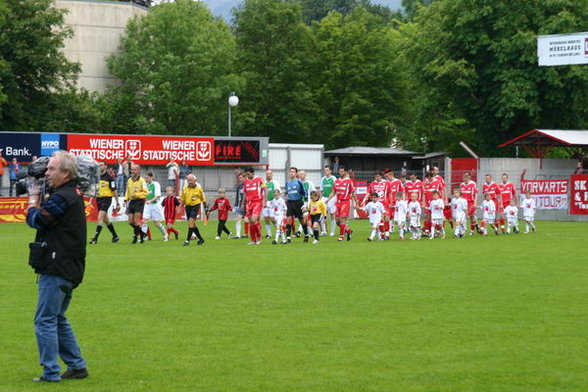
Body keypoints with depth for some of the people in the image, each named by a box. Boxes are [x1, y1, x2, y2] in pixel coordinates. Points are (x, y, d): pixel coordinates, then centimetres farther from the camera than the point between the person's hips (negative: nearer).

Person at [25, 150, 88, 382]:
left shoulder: (63, 197, -17)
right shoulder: (73, 194, 15)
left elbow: (35, 219, -14)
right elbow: (44, 217, 18)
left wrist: (33, 197, 3)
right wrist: (38, 198, 6)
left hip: (57, 269, -10)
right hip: (67, 268, 10)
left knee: (45, 320, -6)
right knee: (57, 319, 19)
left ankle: (51, 373, -4)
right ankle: (77, 366, 21)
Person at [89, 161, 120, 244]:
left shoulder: (109, 177, -7)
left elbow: (114, 191, -6)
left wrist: (117, 204, -6)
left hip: (106, 199, -7)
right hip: (98, 199, 7)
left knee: (100, 218, -17)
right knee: (105, 220, 13)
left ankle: (95, 238, -18)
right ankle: (115, 236, 27)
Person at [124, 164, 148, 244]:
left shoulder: (141, 180, -8)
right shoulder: (129, 180, 13)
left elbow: (145, 192, -10)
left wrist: (137, 195, -21)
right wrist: (126, 199, 7)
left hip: (139, 202, -7)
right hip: (131, 202, 7)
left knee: (136, 221, -11)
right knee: (130, 222, 5)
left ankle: (135, 237, -3)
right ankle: (142, 233, 23)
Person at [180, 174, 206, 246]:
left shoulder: (198, 188, -3)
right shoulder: (185, 188, 6)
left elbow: (203, 199, 4)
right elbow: (182, 199, 14)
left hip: (195, 206, -5)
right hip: (188, 207, 5)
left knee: (191, 222, -18)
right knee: (192, 224, 10)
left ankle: (188, 240, -18)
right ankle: (200, 239, 26)